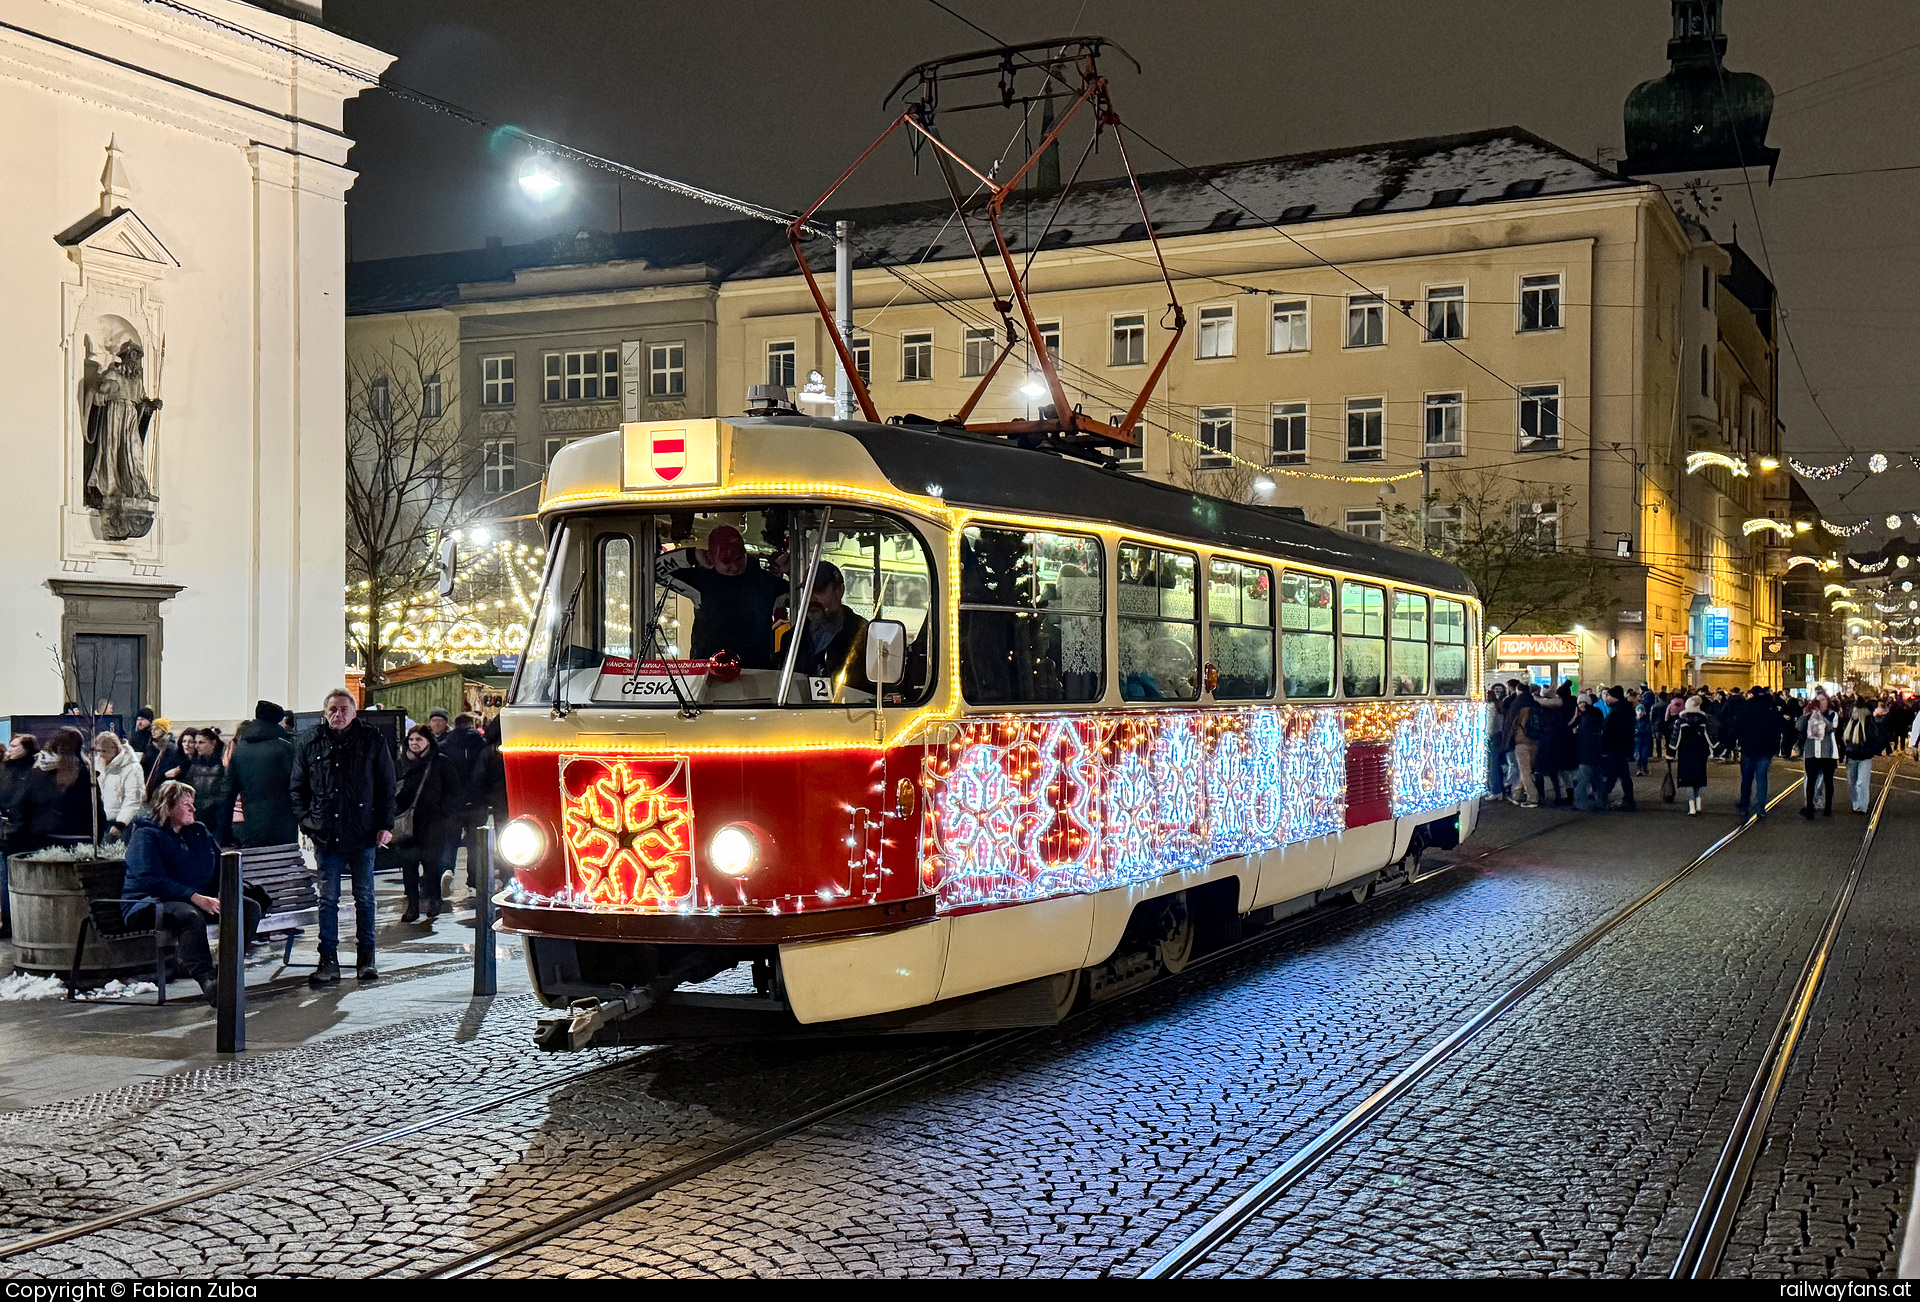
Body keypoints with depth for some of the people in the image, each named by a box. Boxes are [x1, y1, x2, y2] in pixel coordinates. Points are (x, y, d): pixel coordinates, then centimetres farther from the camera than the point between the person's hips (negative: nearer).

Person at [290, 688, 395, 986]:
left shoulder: (372, 741, 3)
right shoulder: (308, 742, 7)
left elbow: (386, 786, 4)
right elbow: (297, 786, 12)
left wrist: (385, 825, -2)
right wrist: (305, 820, 0)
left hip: (362, 834, -1)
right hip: (325, 835, 1)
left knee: (364, 897, 7)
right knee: (328, 899, 3)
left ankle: (366, 957, 16)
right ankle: (328, 961, 6)